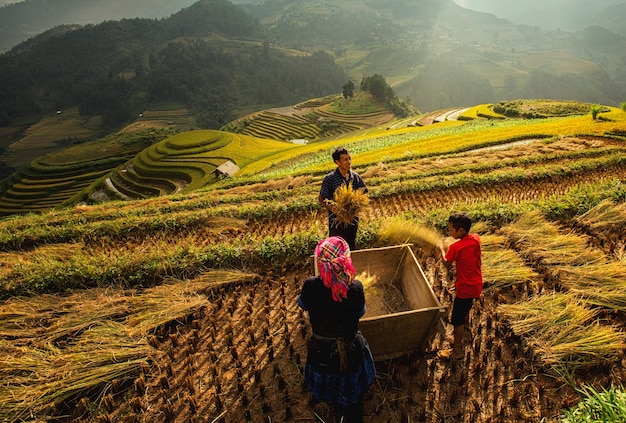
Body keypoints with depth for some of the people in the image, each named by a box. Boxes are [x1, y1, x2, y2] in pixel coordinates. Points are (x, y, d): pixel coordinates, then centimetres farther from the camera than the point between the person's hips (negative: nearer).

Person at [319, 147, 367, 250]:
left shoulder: (355, 176, 2)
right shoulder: (329, 179, -10)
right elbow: (322, 199, -4)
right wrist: (334, 209, -18)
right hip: (337, 221, -4)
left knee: (352, 248, 15)